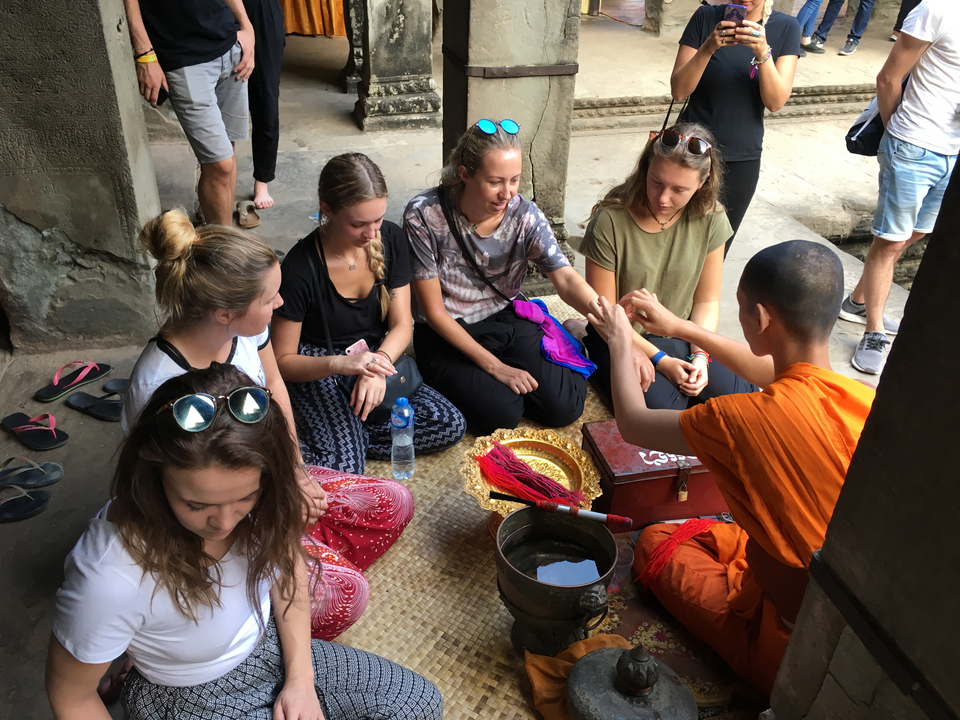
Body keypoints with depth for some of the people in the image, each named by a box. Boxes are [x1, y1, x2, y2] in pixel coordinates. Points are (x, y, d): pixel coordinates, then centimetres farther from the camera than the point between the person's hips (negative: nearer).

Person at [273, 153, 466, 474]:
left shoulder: (391, 240, -7)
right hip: (318, 372, -5)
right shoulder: (301, 267, -21)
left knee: (450, 425, -15)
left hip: (376, 358, 6)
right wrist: (342, 364, -33)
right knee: (343, 470, -29)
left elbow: (402, 324, -4)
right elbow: (283, 360, -14)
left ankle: (345, 437, -7)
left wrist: (379, 364, -26)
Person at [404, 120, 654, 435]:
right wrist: (494, 366, -19)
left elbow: (568, 281, -19)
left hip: (507, 321, 3)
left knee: (564, 407, -12)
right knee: (501, 414, -25)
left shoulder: (525, 216, -12)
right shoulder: (424, 215, -21)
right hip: (447, 334, -3)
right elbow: (434, 311, -17)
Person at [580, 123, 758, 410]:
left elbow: (707, 300, 2)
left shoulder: (710, 220, -7)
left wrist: (700, 356, -13)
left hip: (682, 337, 4)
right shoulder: (610, 222, -20)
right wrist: (661, 361, -17)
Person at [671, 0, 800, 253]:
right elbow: (679, 90, -10)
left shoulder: (786, 28, -3)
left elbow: (776, 102, -11)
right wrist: (708, 47, -26)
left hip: (743, 159, 1)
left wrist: (762, 52, -26)